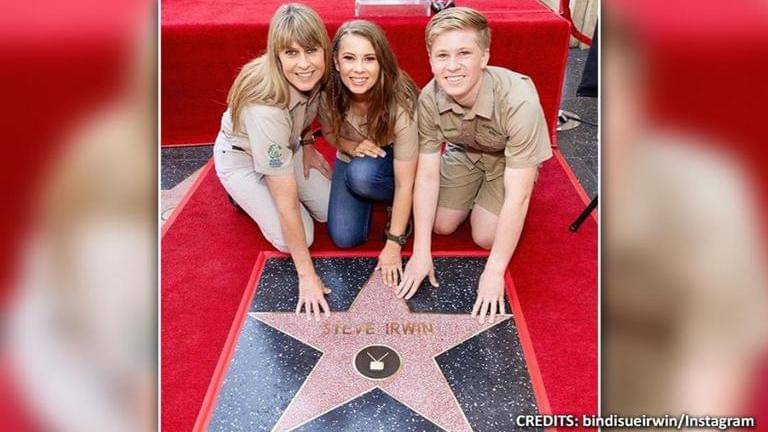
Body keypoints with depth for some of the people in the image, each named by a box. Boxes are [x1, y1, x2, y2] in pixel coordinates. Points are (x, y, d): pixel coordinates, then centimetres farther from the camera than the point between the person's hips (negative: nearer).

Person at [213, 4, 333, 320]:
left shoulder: (313, 75, -25)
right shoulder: (265, 107, -43)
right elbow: (287, 202, -37)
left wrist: (307, 142, -6)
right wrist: (306, 275, -32)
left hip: (285, 147, 6)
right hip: (241, 158, -5)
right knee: (293, 239, -13)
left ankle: (265, 187, 20)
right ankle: (245, 195, 13)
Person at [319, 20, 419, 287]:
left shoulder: (400, 104, -33)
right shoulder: (329, 94, -24)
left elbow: (404, 183, -27)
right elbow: (330, 134, -1)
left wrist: (393, 245, -25)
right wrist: (352, 146, -25)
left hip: (389, 163, -3)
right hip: (351, 160, 3)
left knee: (362, 173, -37)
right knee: (344, 237, -16)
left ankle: (401, 212, -5)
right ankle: (368, 199, 16)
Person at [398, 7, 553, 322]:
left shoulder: (519, 102, -41)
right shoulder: (429, 99, -29)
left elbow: (517, 196, -37)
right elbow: (427, 175, -22)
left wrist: (494, 272, -33)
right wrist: (421, 253, -23)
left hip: (509, 159, -3)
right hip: (465, 152, 3)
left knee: (485, 236, -11)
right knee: (441, 225, -2)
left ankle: (486, 197, 20)